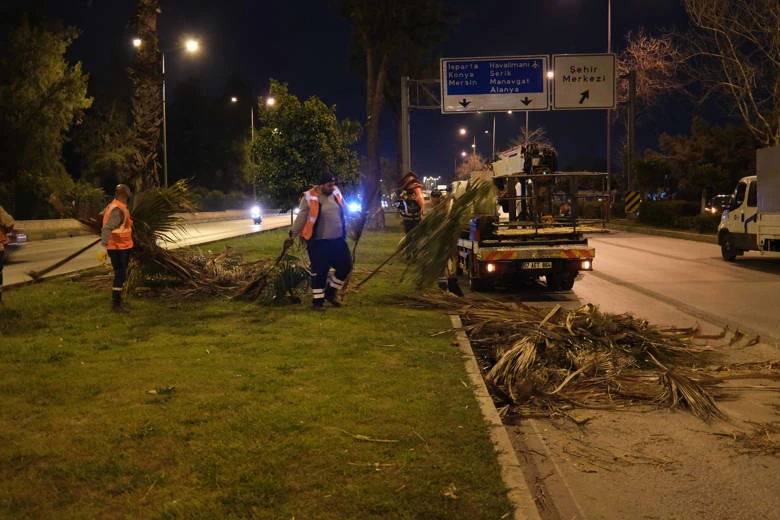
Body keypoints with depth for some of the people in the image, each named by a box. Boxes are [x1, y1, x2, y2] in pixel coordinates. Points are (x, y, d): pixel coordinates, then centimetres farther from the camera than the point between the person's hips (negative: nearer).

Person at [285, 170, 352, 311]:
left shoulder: (336, 194, 6)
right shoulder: (310, 198, -11)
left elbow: (344, 212, 21)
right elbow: (301, 219, -9)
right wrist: (292, 236, -11)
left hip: (338, 240, 6)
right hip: (319, 242, -6)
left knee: (345, 266, 7)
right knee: (319, 272, -2)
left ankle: (330, 292, 25)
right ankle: (318, 301, 12)